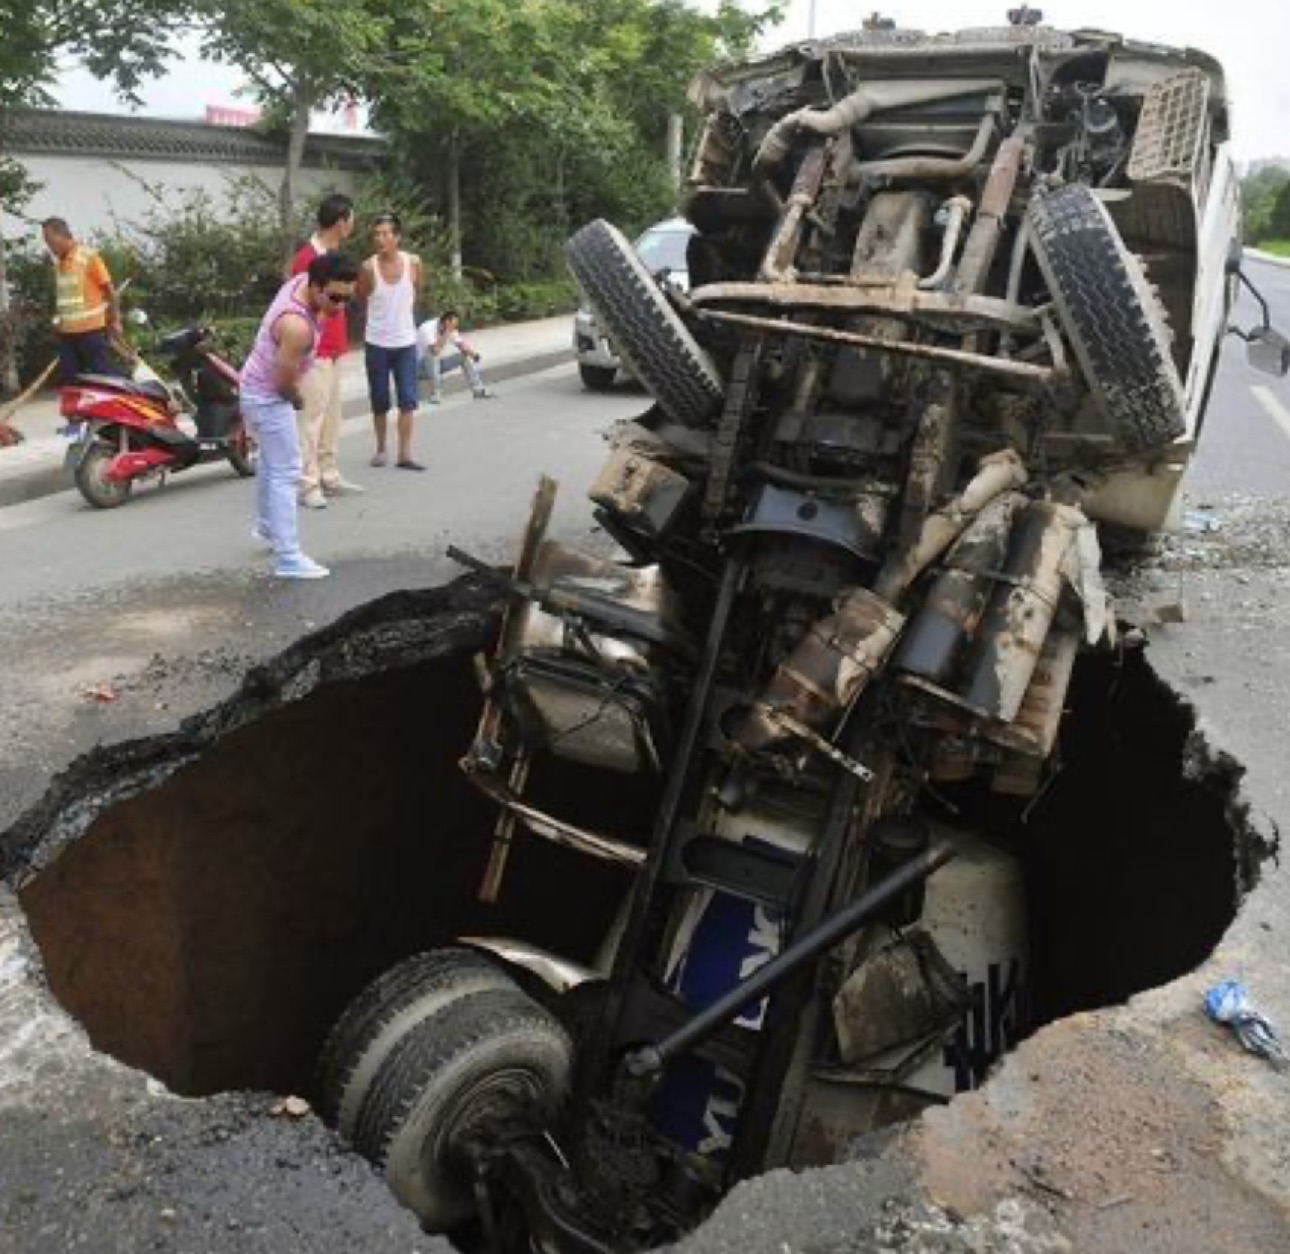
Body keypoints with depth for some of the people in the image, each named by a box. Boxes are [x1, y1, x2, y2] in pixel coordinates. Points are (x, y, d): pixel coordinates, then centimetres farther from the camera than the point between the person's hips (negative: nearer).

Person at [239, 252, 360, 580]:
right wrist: (299, 402, -6)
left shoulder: (301, 279, -11)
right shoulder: (297, 326, -37)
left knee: (272, 461, 26)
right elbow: (284, 383, -26)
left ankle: (266, 527, 45)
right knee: (285, 473, -9)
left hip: (258, 387, 10)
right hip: (269, 397, -10)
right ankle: (288, 558, -8)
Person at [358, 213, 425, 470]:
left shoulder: (413, 262, -7)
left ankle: (405, 455, 2)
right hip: (377, 343, -1)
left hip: (406, 342, 1)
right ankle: (380, 448, 24)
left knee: (408, 400, -2)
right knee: (380, 401, 7)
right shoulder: (368, 267, -13)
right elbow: (362, 297, 3)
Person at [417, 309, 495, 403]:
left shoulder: (451, 330, -5)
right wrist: (446, 333, -37)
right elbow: (435, 351, -41)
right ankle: (434, 395, -30)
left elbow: (462, 346, -3)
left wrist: (473, 354, -23)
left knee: (466, 355, -2)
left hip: (438, 363, 7)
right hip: (422, 364, -7)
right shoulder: (428, 328, -27)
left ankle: (478, 390, 1)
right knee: (432, 356, -38)